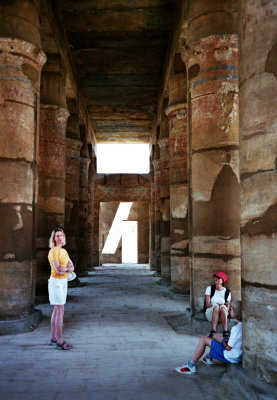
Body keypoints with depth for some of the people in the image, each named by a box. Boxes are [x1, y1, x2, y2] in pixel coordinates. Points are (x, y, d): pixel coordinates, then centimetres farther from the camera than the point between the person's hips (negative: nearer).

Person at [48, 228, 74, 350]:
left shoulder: (64, 251, 13)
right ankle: (60, 342, -3)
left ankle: (53, 338, 21)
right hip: (56, 282, -9)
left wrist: (65, 268, -13)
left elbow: (72, 267, 8)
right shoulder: (53, 251, -14)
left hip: (63, 282, 9)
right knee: (60, 311, -7)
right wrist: (68, 268, -3)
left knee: (56, 310, 13)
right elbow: (58, 270, -21)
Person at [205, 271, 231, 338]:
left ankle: (225, 331, -36)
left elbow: (227, 307, 4)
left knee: (223, 307, -34)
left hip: (223, 314, 1)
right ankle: (213, 330, -42)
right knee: (216, 306, -34)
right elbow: (207, 304, -3)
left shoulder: (227, 292, 5)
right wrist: (215, 307, -21)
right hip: (210, 313, -1)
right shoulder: (210, 289, 3)